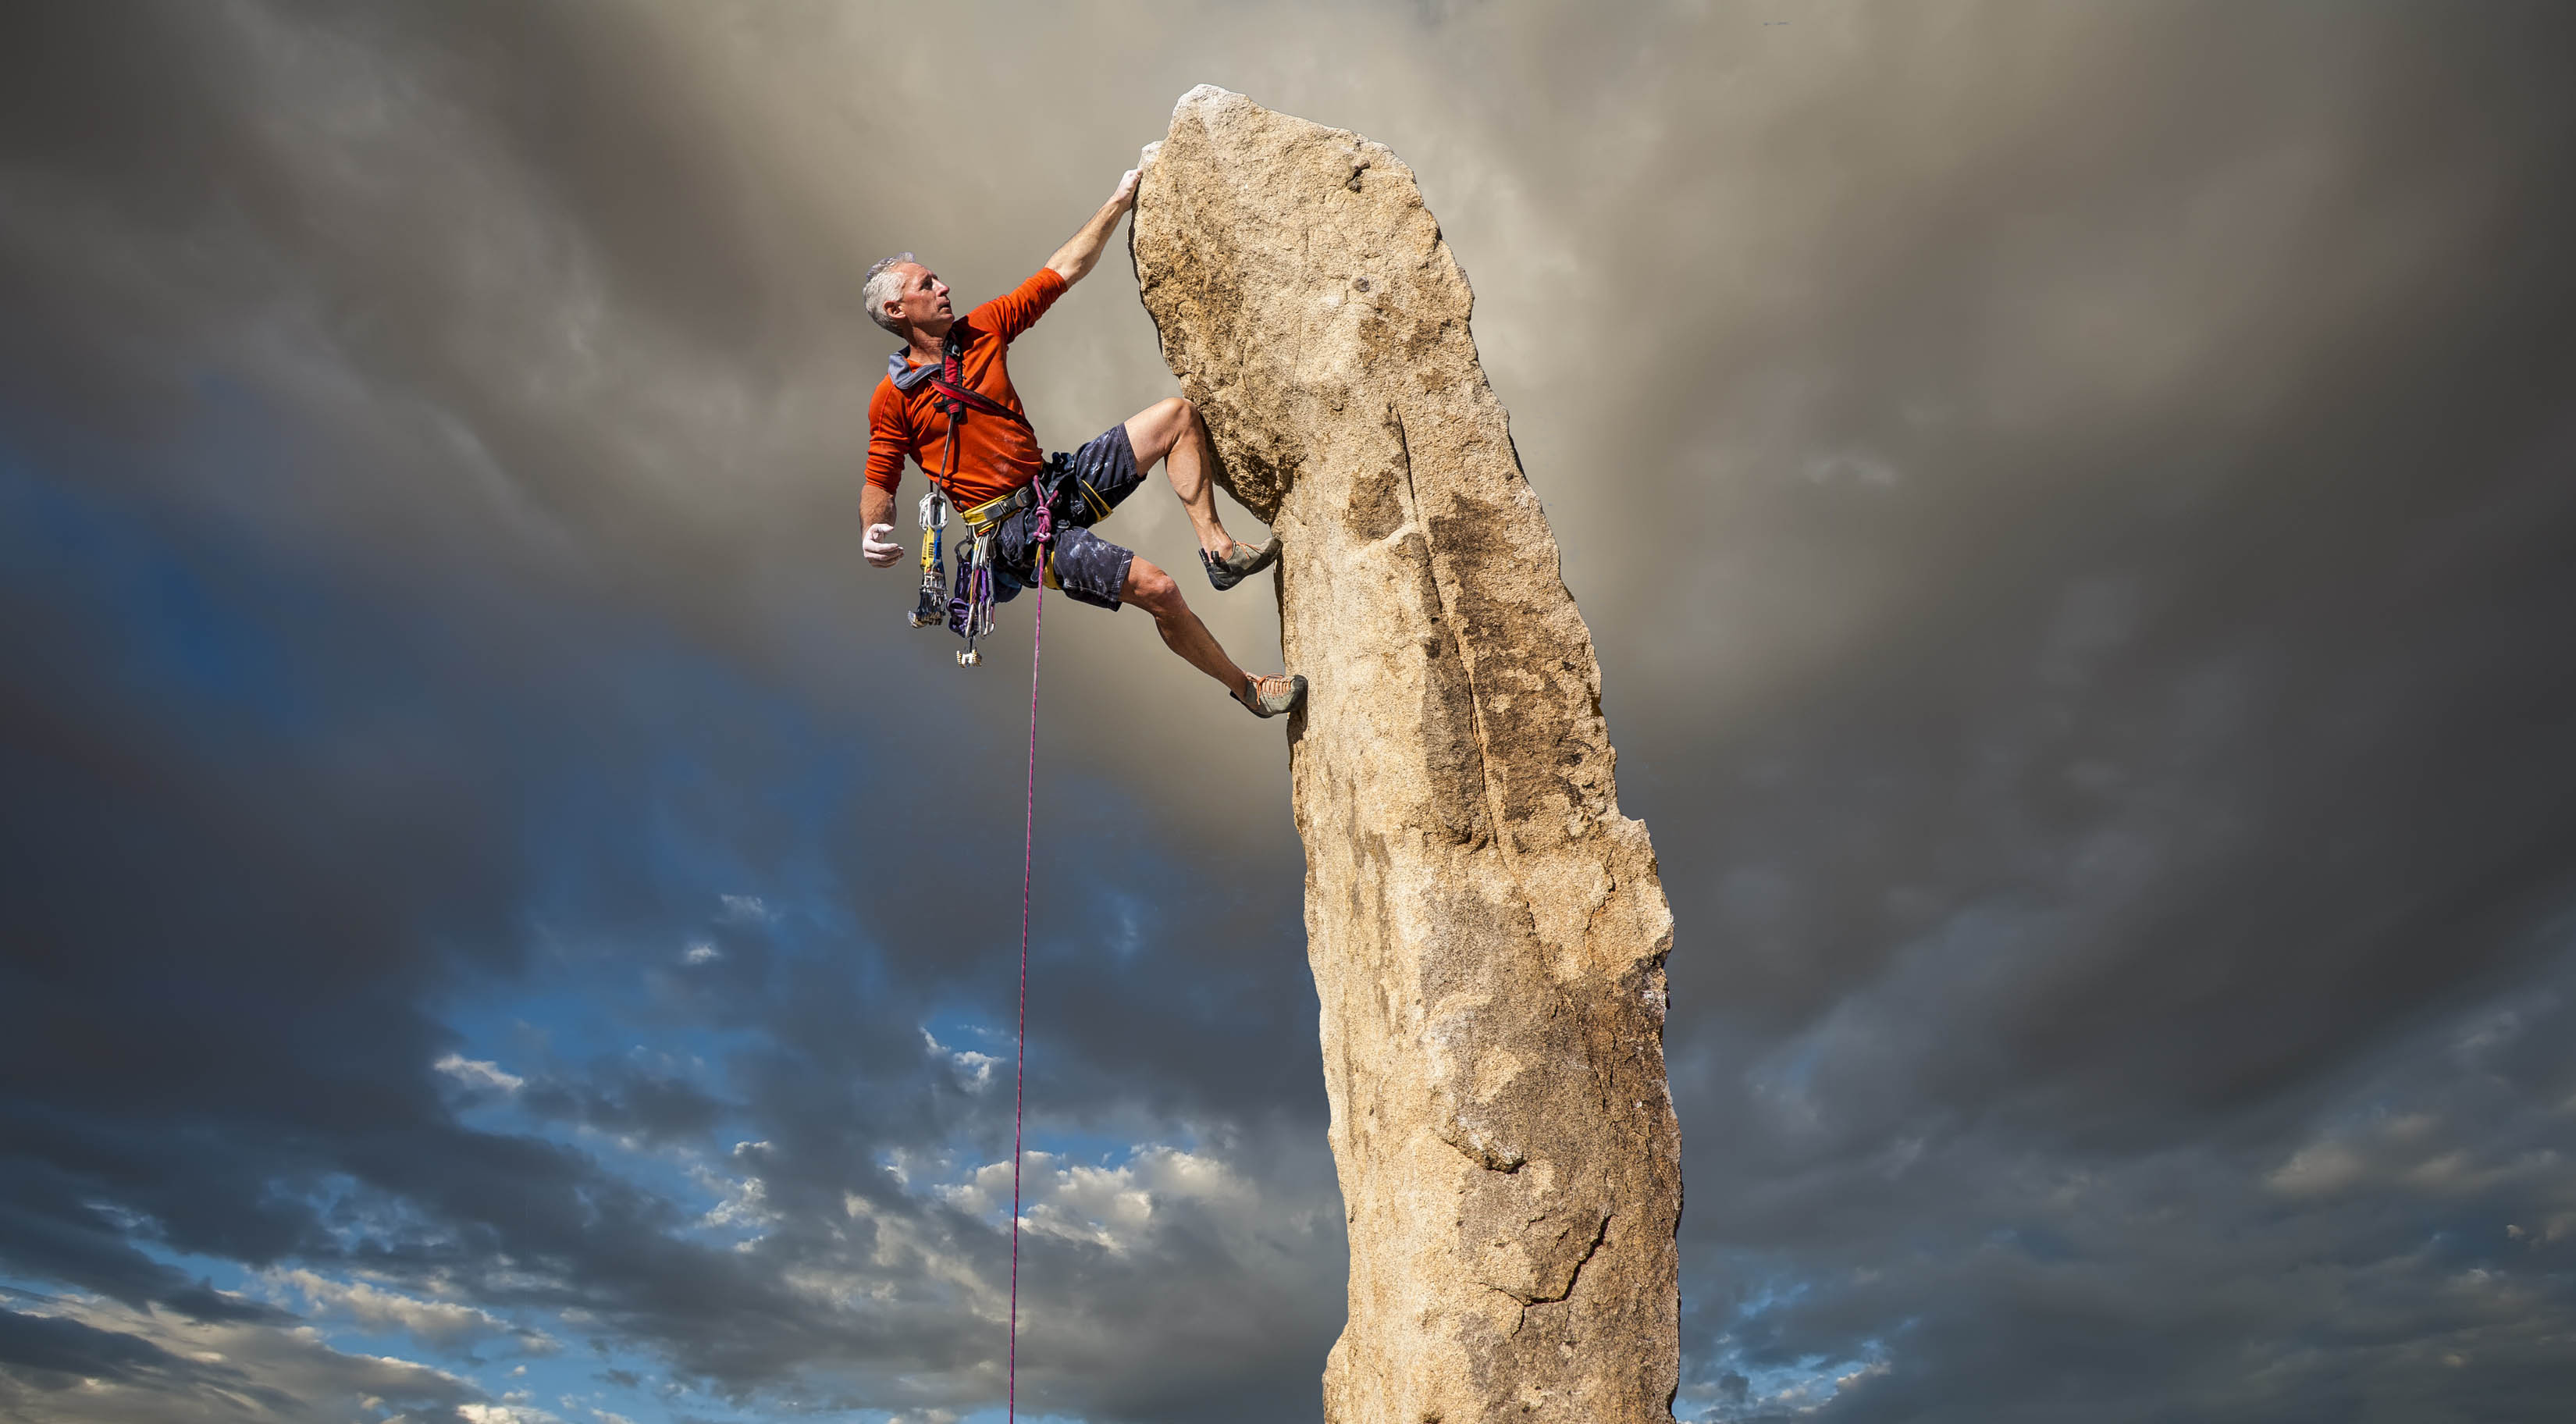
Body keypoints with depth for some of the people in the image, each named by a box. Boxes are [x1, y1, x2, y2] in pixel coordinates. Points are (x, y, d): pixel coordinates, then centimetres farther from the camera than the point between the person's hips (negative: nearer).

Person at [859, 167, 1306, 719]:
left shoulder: (982, 329, 6)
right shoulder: (892, 398, -8)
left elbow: (1064, 271, 10)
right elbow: (879, 485, -2)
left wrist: (1119, 203, 9)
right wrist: (874, 530, -24)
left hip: (1062, 482, 7)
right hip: (1013, 525, -7)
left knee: (1178, 415, 2)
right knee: (1156, 589, -20)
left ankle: (1218, 549, 0)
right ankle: (1246, 688, 1)